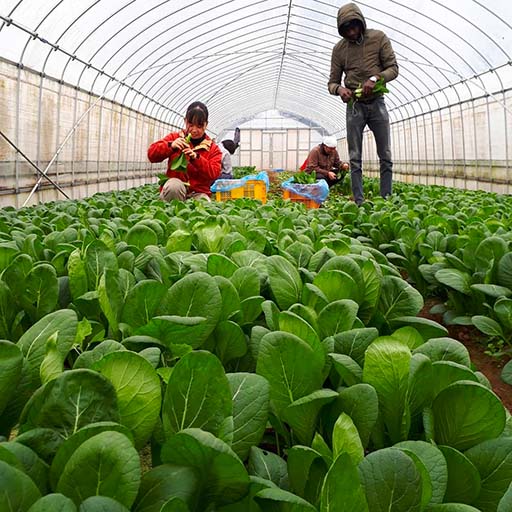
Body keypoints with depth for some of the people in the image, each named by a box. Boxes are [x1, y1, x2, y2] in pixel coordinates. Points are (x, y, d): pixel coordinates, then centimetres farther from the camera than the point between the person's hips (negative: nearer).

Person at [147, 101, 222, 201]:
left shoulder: (213, 148, 7)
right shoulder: (174, 137, 9)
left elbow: (214, 174, -9)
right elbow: (151, 155, -2)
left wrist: (196, 158, -23)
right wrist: (170, 145, -20)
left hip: (198, 193, 0)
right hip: (174, 189, 0)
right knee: (174, 185, -35)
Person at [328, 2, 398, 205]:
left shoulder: (378, 38, 0)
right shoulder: (339, 49, 2)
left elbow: (393, 68, -3)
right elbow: (332, 82, 4)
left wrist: (375, 78, -23)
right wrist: (339, 89, -20)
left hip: (377, 103, 0)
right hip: (354, 106, 0)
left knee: (385, 157, 0)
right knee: (355, 158, -2)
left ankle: (386, 201, 6)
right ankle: (359, 203, 2)